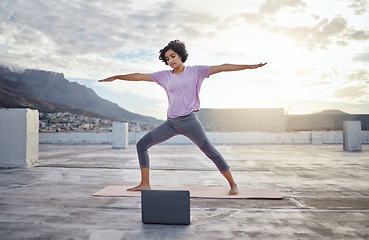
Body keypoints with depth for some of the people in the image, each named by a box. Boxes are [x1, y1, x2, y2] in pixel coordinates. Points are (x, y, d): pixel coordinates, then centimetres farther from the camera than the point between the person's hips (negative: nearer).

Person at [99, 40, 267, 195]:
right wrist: (116, 77, 15)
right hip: (171, 123, 5)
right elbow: (140, 76, 14)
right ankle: (145, 184, 10)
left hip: (189, 120, -4)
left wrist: (248, 66, -5)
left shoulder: (195, 71, 1)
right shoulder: (165, 75, 11)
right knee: (141, 145, 2)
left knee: (211, 152, -4)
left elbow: (222, 67, -1)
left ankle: (232, 184, 13)